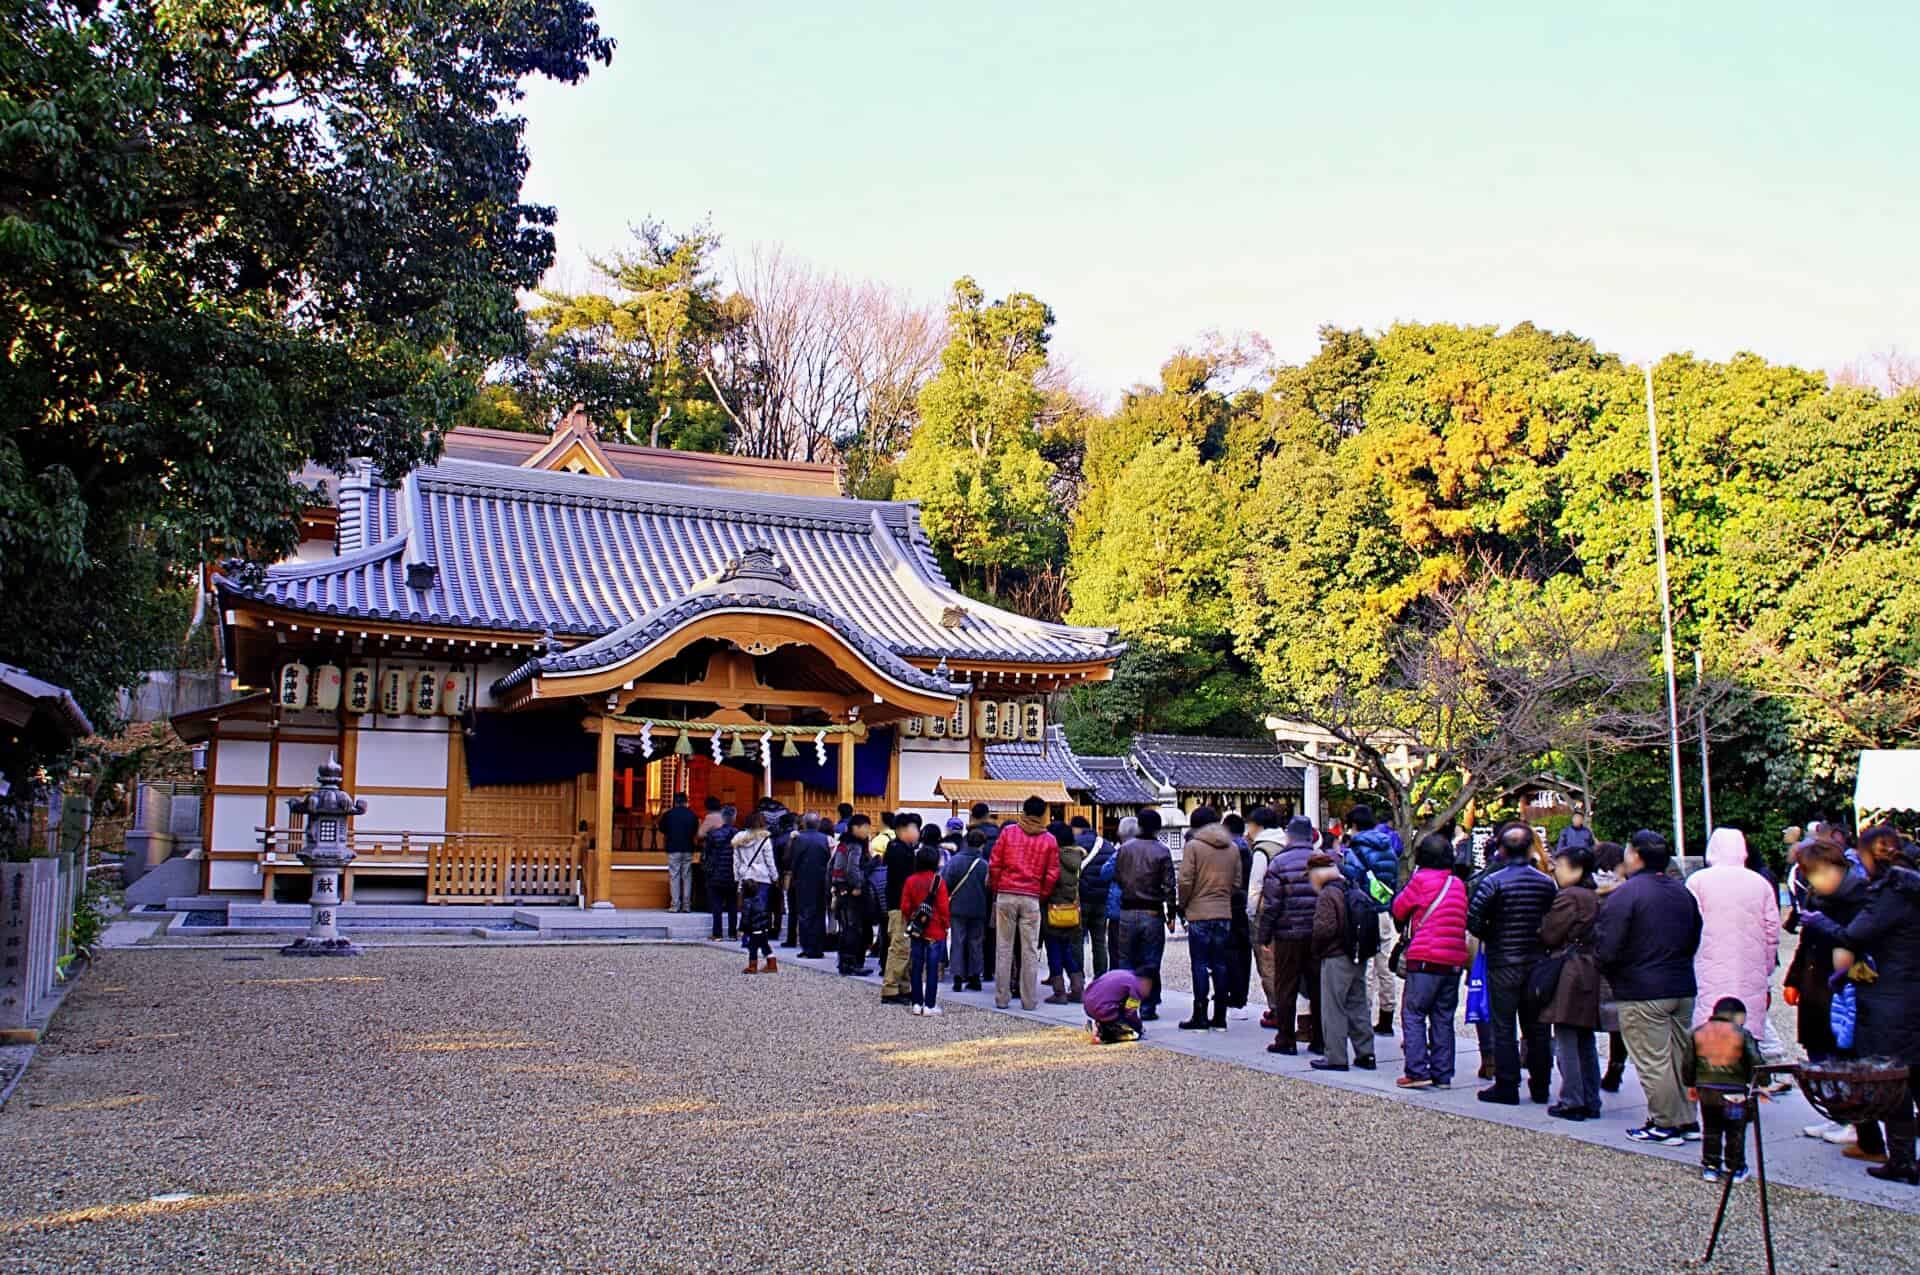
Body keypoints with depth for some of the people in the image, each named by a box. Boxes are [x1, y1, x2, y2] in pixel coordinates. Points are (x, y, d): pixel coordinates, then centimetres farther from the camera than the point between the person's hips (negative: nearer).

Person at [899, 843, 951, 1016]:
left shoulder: (910, 881, -1)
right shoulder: (939, 881, -10)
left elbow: (905, 906, 1)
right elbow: (944, 907, -9)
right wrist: (945, 925, 4)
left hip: (916, 932, 3)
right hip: (935, 932, -3)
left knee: (916, 968, 9)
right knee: (932, 969, 1)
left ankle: (917, 1003, 12)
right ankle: (930, 1005, 0)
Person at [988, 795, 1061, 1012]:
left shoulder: (1008, 831, 0)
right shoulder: (1049, 840, 2)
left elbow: (994, 864, -1)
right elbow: (1052, 874, 1)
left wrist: (995, 888, 11)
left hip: (1005, 895, 0)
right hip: (1032, 898, 0)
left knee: (1004, 947, 6)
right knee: (1030, 950, 5)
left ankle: (1002, 998, 7)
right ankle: (1029, 1000, 5)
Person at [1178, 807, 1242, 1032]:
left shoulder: (1193, 846, -7)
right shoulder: (1233, 848, 9)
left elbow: (1185, 881, -11)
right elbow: (1237, 882, 10)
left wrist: (1183, 904, 3)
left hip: (1199, 913, -5)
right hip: (1224, 913, 5)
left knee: (1200, 964, 0)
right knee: (1220, 964, 10)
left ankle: (1200, 1017, 0)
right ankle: (1220, 1017, 13)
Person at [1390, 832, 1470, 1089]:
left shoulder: (1421, 880, -7)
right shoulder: (1459, 885, 10)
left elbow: (1398, 910, 3)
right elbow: (1464, 920, 18)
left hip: (1425, 959, -6)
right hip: (1455, 960, 6)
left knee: (1413, 1015, 0)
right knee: (1443, 1018, 11)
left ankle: (1417, 1071, -7)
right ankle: (1442, 1074, 13)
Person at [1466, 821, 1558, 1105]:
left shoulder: (1493, 881, -12)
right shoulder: (1547, 882, 1)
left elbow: (1472, 919, -16)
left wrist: (1489, 936, 2)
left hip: (1503, 964, -4)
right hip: (1537, 962, 4)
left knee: (1504, 1028, 2)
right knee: (1537, 1028, 13)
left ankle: (1506, 1087, 3)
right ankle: (1540, 1087, 20)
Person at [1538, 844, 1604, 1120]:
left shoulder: (1568, 897, -14)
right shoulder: (1593, 897, 13)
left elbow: (1549, 936, -11)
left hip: (1567, 974, -9)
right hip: (1590, 972, 9)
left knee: (1566, 1043, -3)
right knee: (1586, 1042, 14)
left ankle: (1572, 1102, -2)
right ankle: (1591, 1102, 18)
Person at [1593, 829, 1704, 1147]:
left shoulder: (1625, 894, -15)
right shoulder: (1682, 892, 10)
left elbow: (1606, 950, -18)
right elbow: (1695, 940, 19)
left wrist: (1607, 971, 2)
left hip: (1641, 993, -8)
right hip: (1683, 988, 8)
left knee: (1653, 1061, -1)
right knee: (1681, 1055, 14)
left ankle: (1665, 1125, 3)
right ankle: (1685, 1119, 21)